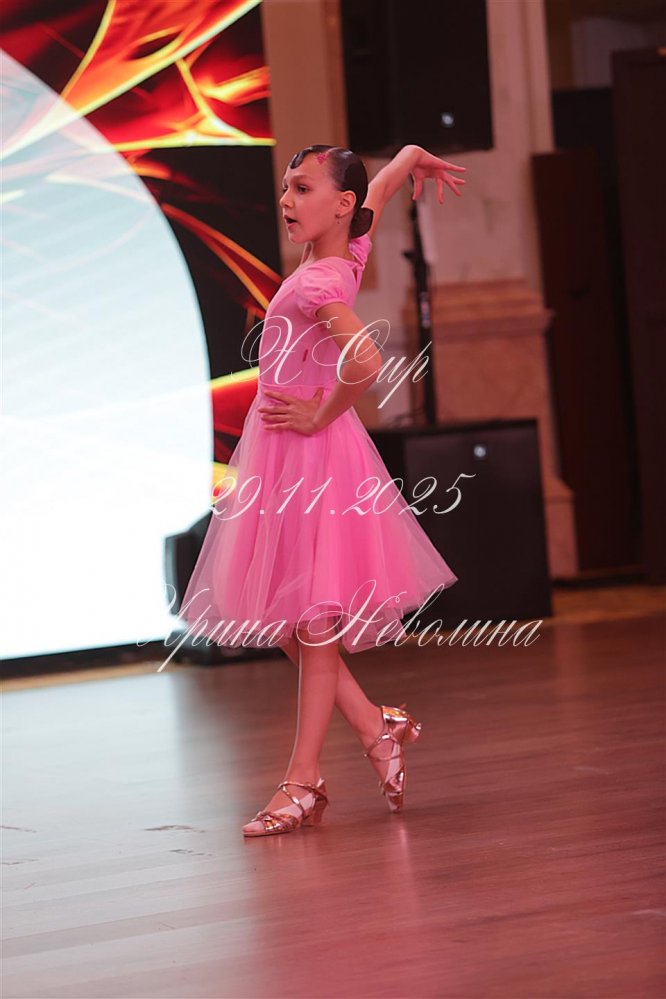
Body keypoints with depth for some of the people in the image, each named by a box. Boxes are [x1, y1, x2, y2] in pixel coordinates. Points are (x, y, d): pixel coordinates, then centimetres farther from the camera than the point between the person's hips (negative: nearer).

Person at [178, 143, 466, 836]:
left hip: (311, 450, -9)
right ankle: (375, 727, 21)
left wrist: (321, 414, -21)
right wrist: (418, 160, 42)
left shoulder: (319, 283, -20)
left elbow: (364, 361, -37)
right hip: (279, 454, 9)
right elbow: (402, 162, 21)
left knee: (311, 618, -3)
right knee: (282, 616, 14)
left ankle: (303, 781, 3)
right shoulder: (350, 251, 6)